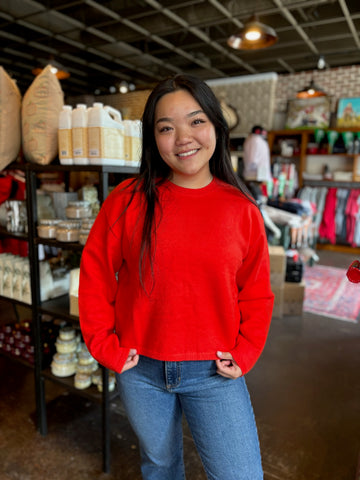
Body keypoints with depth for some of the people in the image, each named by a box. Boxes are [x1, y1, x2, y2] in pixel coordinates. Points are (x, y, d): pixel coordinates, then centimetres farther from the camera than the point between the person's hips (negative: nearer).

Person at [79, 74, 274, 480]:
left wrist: (244, 355, -4)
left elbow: (256, 292, 1)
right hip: (140, 371, 1)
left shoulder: (241, 210, -7)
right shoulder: (128, 201, -10)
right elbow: (95, 275, -3)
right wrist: (106, 347, -4)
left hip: (215, 373, 0)